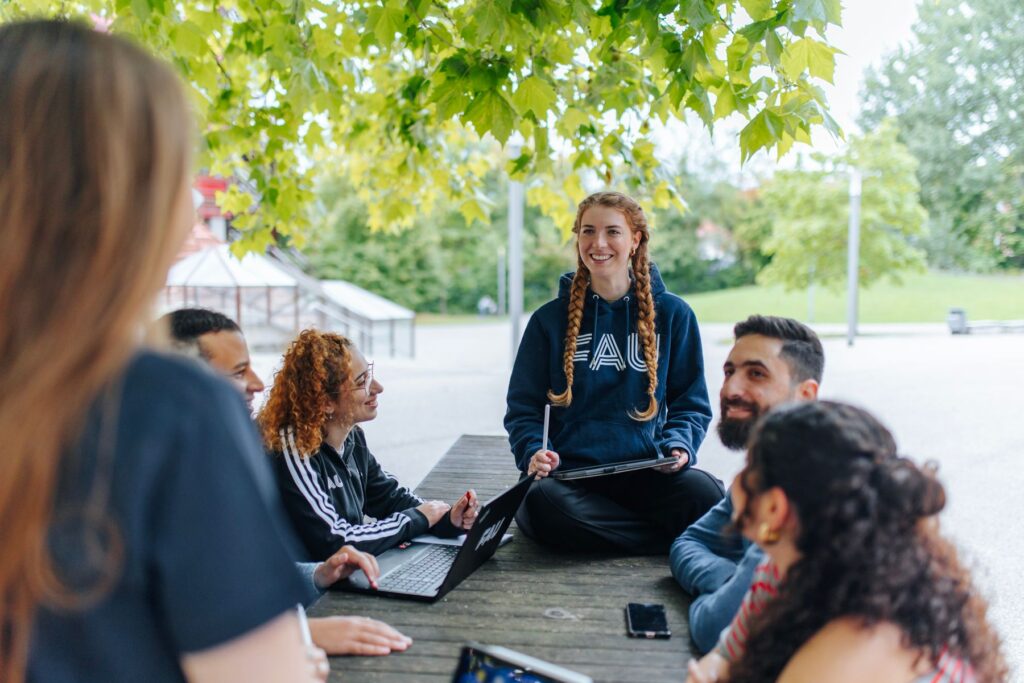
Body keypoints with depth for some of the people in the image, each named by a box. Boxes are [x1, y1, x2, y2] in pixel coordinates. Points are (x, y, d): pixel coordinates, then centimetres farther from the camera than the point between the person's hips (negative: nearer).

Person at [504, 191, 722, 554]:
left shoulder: (673, 314, 10)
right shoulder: (550, 319, 10)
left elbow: (691, 402, 13)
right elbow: (523, 408, 10)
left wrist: (678, 444, -8)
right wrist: (534, 452, -11)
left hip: (646, 472, 0)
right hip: (569, 474, 1)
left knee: (704, 494, -33)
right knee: (542, 501, -36)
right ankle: (677, 539, -18)